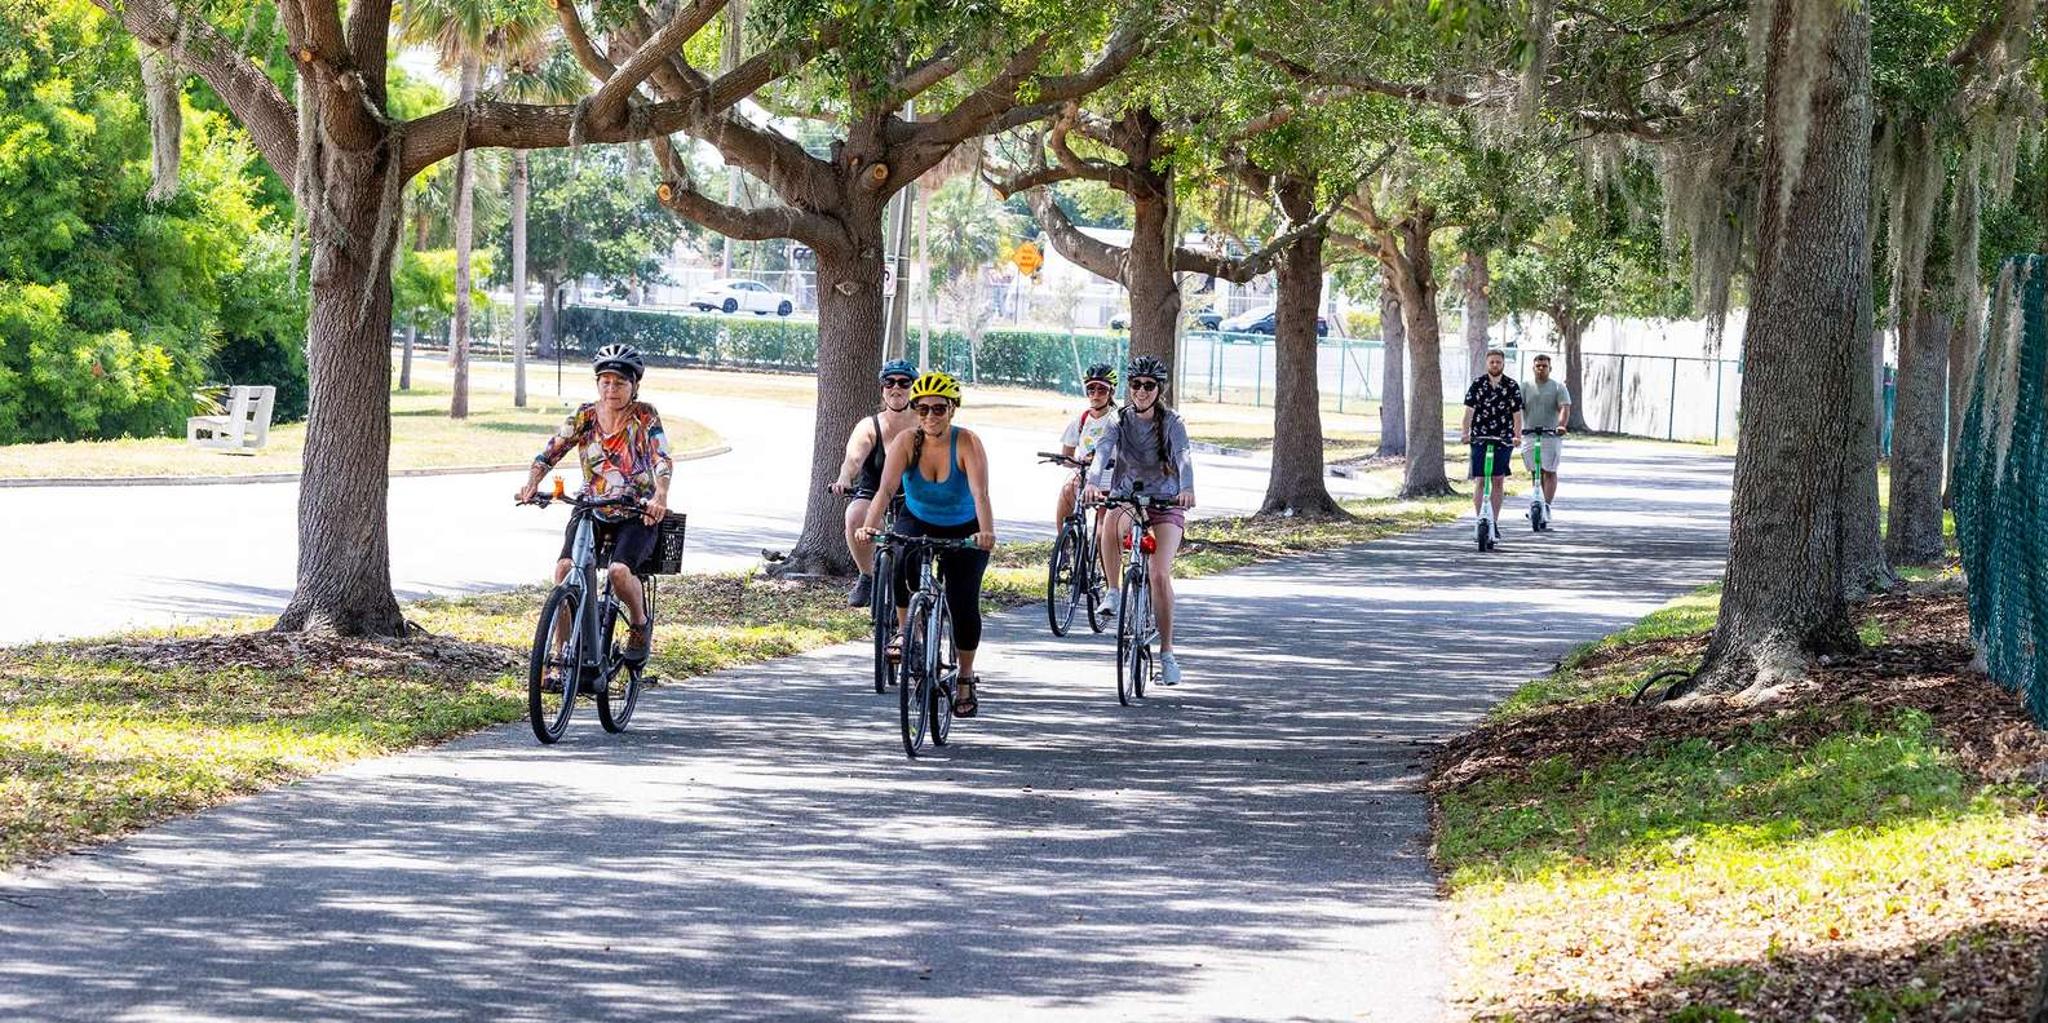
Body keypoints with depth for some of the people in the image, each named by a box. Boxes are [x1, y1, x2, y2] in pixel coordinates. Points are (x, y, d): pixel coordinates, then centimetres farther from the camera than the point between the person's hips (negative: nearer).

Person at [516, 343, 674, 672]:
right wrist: (531, 483, -27)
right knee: (564, 569, -23)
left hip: (638, 514, -3)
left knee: (619, 570, -31)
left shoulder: (645, 417, -8)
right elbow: (550, 452, -6)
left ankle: (640, 623, 2)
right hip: (591, 510, 3)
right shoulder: (584, 417, 0)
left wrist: (660, 497, -41)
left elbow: (662, 460, -21)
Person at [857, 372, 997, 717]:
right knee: (902, 563, -33)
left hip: (963, 531, -1)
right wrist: (870, 524, -50)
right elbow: (886, 488, -32)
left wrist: (986, 532, -55)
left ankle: (966, 679, 11)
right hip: (917, 524, 1)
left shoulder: (967, 443, -24)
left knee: (963, 604, -12)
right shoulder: (906, 443, -19)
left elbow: (980, 494, -37)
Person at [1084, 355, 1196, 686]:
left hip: (1165, 503, -1)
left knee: (1160, 575, -16)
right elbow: (1103, 451, -20)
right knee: (1111, 523, -36)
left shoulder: (1172, 422, -6)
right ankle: (1113, 592, -16)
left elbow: (1184, 456, -23)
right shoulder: (1120, 420, -2)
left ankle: (1167, 653, -6)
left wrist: (1187, 489, -44)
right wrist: (1093, 483, -41)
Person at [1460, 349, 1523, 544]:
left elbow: (1517, 413, 1)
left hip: (1503, 440, 1)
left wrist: (1517, 436, -13)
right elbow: (1469, 410, -6)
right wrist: (1465, 432, -20)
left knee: (1498, 481, 4)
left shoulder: (1512, 386, 3)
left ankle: (1494, 523, 12)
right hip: (1480, 439, -1)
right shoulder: (1478, 385, 0)